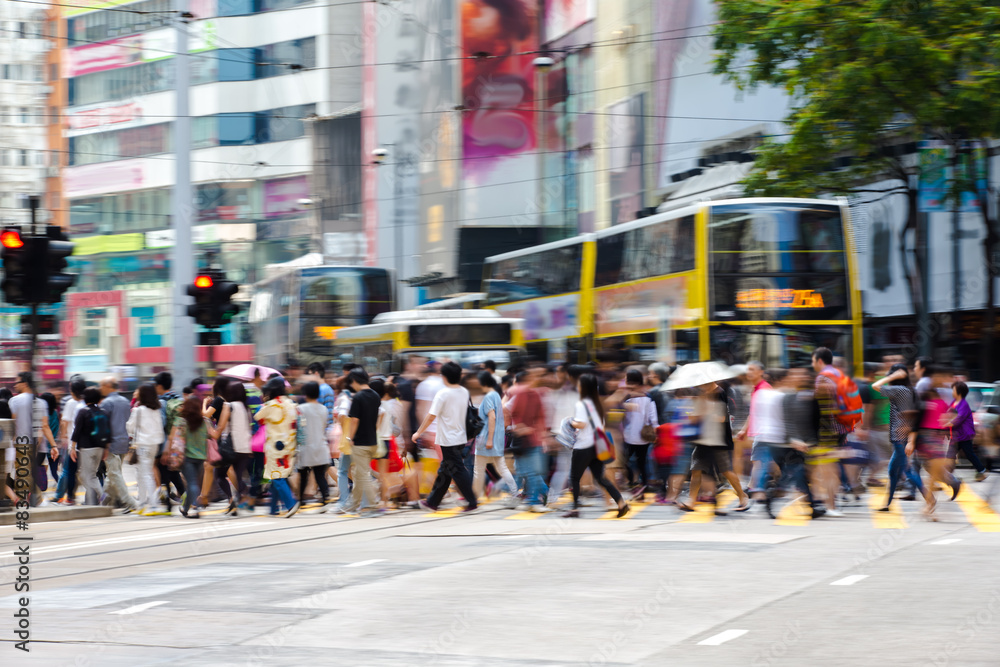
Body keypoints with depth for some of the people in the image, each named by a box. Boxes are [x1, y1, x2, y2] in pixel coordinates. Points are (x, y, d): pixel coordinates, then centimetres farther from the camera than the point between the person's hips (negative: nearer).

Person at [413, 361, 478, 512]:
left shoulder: (442, 394, -15)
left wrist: (418, 433, -4)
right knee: (444, 470, 14)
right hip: (460, 437, 8)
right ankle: (433, 501, 21)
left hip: (448, 440, -8)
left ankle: (471, 501, -5)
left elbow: (431, 416, -14)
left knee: (457, 470, -4)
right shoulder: (464, 392, 6)